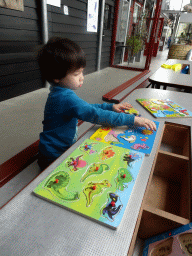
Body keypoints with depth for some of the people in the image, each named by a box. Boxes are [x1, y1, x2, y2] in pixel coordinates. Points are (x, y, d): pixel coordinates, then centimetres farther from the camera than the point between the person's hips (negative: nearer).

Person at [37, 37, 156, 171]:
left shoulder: (61, 93, 4)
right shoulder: (66, 98, -29)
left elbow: (86, 108, 12)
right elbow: (96, 115, -33)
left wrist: (111, 106, 2)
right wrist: (133, 119, -30)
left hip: (64, 149, 9)